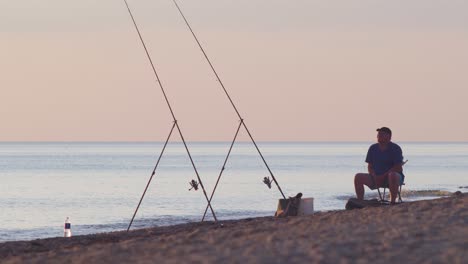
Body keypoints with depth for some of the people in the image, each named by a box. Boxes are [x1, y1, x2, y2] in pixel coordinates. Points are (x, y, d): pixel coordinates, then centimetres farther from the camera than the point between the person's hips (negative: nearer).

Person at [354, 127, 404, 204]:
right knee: (358, 177, -16)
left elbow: (398, 168, -14)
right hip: (376, 178, 5)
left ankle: (392, 202, -36)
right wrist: (374, 176, -12)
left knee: (392, 175, -41)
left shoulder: (395, 148, -7)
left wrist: (383, 176, -19)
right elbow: (370, 167, 10)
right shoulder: (373, 148, 9)